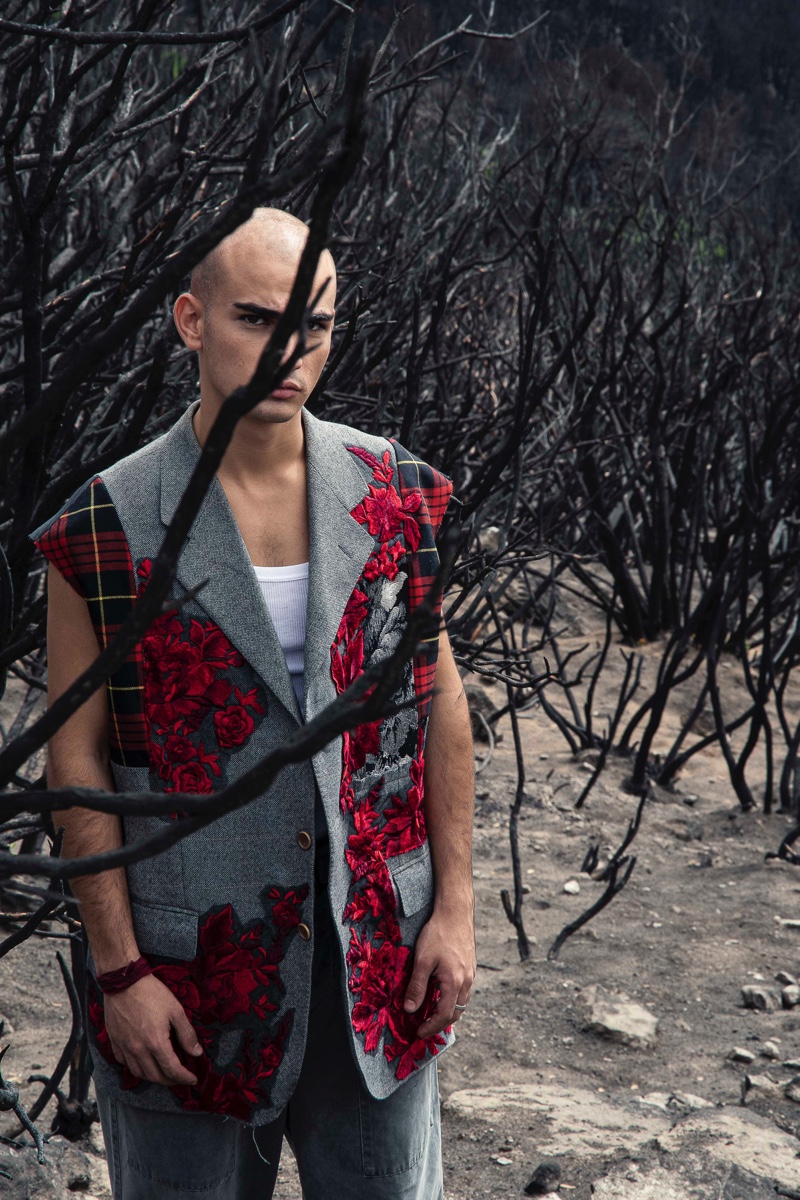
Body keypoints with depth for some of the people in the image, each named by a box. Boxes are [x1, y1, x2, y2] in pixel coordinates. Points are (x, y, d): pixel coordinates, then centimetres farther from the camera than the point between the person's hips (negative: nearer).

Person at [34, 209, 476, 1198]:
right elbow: (75, 760, -6)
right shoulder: (106, 531, -9)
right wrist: (118, 968, -7)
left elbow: (439, 700, 5)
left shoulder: (396, 498, 0)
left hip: (379, 961, 3)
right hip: (189, 969, -2)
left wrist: (455, 905, 3)